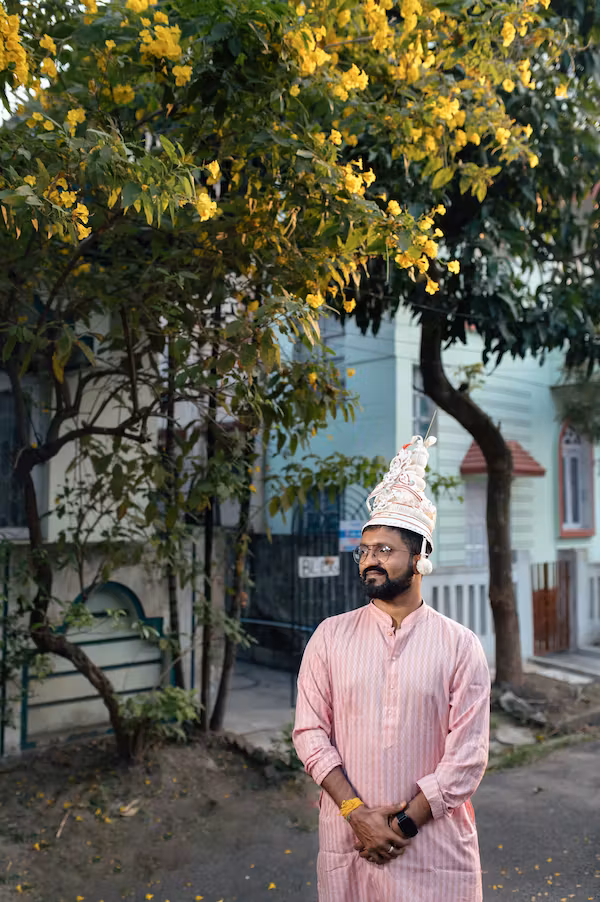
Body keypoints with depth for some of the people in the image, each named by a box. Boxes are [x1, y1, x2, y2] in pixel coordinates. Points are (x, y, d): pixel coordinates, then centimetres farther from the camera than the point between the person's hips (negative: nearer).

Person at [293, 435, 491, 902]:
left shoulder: (460, 646, -4)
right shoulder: (330, 637, 0)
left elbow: (468, 756, -7)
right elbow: (310, 733, -2)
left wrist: (404, 822, -12)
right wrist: (358, 815, -11)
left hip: (435, 846, -1)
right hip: (347, 841, 1)